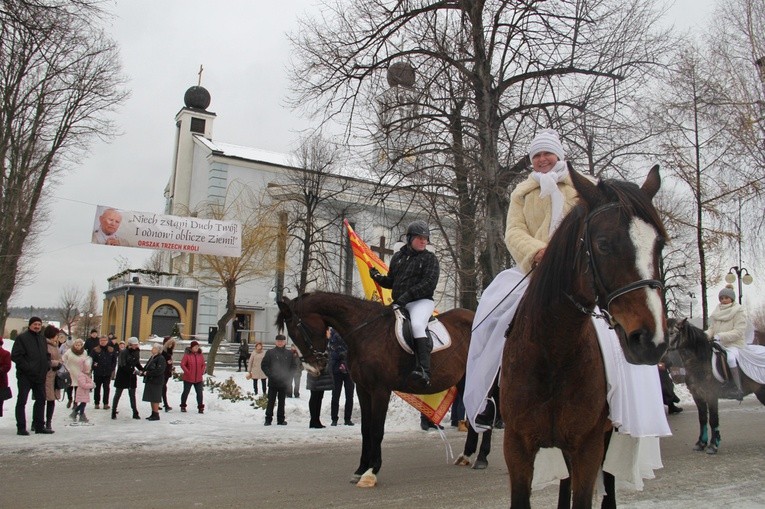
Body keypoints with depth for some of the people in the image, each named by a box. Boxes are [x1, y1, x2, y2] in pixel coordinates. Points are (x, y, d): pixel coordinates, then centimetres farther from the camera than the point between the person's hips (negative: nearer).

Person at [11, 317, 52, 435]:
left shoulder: (42, 339, 16)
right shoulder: (22, 338, -6)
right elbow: (15, 356, -13)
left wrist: (47, 366, 5)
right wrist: (27, 367, -19)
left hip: (40, 376, 7)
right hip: (25, 376, -7)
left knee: (41, 400, 11)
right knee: (22, 401, -1)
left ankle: (39, 426, 19)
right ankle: (21, 427, 3)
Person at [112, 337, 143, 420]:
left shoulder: (136, 352, 2)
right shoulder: (124, 352, -16)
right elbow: (122, 366, -20)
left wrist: (143, 370, -7)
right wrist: (133, 371, -26)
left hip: (132, 376, 5)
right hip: (122, 376, -5)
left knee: (132, 395, 10)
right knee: (117, 394, 6)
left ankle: (135, 413, 14)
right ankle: (113, 412, 15)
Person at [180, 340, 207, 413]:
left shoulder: (200, 355, 4)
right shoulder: (187, 355, -8)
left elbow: (204, 364, 10)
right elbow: (182, 364, -9)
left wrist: (202, 372, -2)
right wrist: (187, 372, -13)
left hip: (199, 379, 3)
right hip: (188, 378, -3)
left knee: (199, 393, 3)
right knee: (186, 392, 10)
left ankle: (200, 407, 10)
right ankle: (183, 406, 25)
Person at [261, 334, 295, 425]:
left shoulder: (289, 353, 7)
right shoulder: (270, 352, 1)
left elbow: (293, 367, 11)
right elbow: (263, 365, 0)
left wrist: (288, 376, -2)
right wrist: (270, 375, -9)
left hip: (284, 382, 2)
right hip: (273, 382, -2)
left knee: (282, 401, 9)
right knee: (271, 401, 0)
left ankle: (281, 419, 15)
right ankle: (268, 419, 6)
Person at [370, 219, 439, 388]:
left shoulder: (430, 258, 1)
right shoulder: (398, 257, 15)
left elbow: (429, 283, -11)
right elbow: (391, 282, 22)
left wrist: (408, 295, -21)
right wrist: (378, 277, 1)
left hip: (422, 301, -6)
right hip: (399, 303, 7)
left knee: (417, 325, -33)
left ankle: (424, 371, -43)